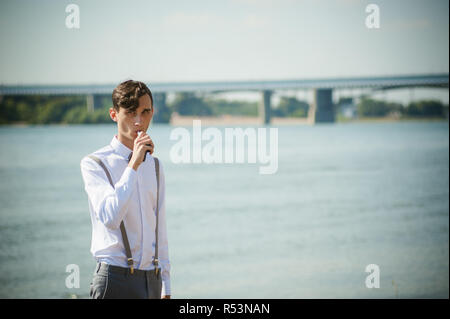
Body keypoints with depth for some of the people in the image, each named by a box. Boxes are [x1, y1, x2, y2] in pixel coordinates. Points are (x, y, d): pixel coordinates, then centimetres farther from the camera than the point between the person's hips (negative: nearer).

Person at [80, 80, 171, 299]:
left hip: (151, 280, 6)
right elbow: (110, 218, -20)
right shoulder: (94, 164, -5)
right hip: (115, 278, -6)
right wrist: (134, 164, -19)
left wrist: (165, 288, 16)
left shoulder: (154, 166, 14)